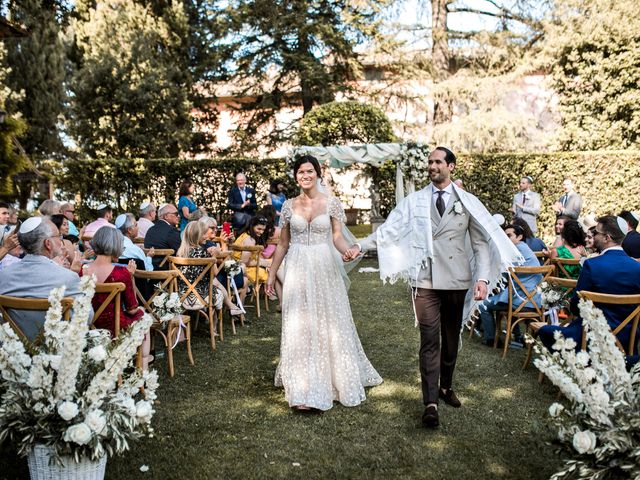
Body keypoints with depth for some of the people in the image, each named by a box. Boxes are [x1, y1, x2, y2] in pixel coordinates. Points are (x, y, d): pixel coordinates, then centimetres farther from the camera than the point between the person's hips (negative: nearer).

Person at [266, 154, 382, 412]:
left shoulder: (332, 203, 0)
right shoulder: (289, 205, 6)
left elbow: (337, 236, -4)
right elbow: (283, 243, 11)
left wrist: (348, 250, -26)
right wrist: (271, 274, 11)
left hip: (325, 269, -1)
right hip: (298, 271, 2)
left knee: (330, 324, 6)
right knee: (299, 327, 1)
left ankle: (338, 379, 27)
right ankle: (304, 390, 8)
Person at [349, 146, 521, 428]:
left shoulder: (468, 202, 4)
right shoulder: (414, 201, 5)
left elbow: (482, 242, 0)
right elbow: (388, 230, 1)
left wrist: (482, 278, -11)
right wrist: (360, 246, -10)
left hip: (456, 280, 1)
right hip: (425, 280, -1)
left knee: (451, 338, 14)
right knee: (430, 340, -5)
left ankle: (446, 387, 35)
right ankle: (431, 403, -1)